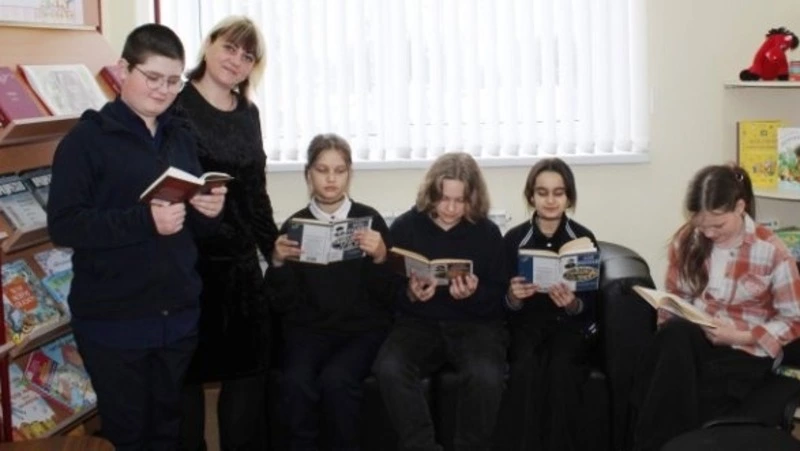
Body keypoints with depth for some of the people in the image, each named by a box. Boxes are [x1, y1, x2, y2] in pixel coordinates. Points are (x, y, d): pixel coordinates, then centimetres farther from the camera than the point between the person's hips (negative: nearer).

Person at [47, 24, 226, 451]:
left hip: (179, 314, 5)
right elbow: (63, 225, -16)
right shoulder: (87, 138, -7)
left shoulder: (181, 138, 11)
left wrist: (210, 212, -6)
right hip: (113, 319, -5)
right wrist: (144, 220, -25)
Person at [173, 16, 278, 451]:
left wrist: (274, 246, 19)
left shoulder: (248, 114, 13)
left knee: (248, 366, 10)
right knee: (188, 371, 4)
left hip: (241, 262, 6)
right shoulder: (176, 105, -7)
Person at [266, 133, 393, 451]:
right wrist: (278, 263, -14)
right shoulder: (294, 224, 4)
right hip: (309, 328, 1)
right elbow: (284, 303, 3)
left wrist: (380, 257, -19)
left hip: (363, 328, -1)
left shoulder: (369, 219, 1)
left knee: (335, 380, -30)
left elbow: (386, 295, -1)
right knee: (296, 382, -29)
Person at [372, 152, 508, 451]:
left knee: (487, 376, -32)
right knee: (389, 369, -31)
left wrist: (475, 295, -21)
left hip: (474, 323, 0)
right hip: (418, 322, 1)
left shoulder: (488, 232, 1)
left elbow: (500, 297, 1)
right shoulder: (405, 226, 1)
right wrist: (409, 294, -20)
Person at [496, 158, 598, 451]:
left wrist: (573, 304, -22)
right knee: (526, 369, -31)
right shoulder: (514, 239, 0)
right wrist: (513, 297, -21)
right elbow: (506, 305, 2)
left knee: (560, 369, -32)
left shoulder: (584, 239, -1)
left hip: (572, 324, 0)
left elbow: (591, 303, 0)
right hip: (527, 323, 0)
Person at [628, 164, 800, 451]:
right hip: (688, 342, 4)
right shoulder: (687, 239, 2)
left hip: (743, 353, -4)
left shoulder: (771, 251, -8)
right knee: (675, 335, -36)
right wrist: (670, 334, -5)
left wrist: (740, 336, -16)